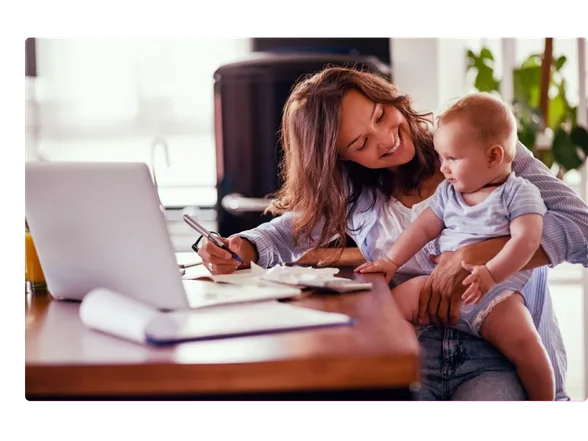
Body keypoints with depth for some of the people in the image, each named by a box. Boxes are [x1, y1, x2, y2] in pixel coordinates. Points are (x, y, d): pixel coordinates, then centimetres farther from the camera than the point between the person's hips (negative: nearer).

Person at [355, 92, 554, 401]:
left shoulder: (519, 193, -2)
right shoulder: (448, 192, 16)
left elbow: (526, 240, -15)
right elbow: (423, 228, 17)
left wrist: (490, 274, -28)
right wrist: (391, 261, 6)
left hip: (495, 292, -5)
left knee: (523, 341, -28)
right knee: (396, 301, -16)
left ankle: (544, 403, -6)